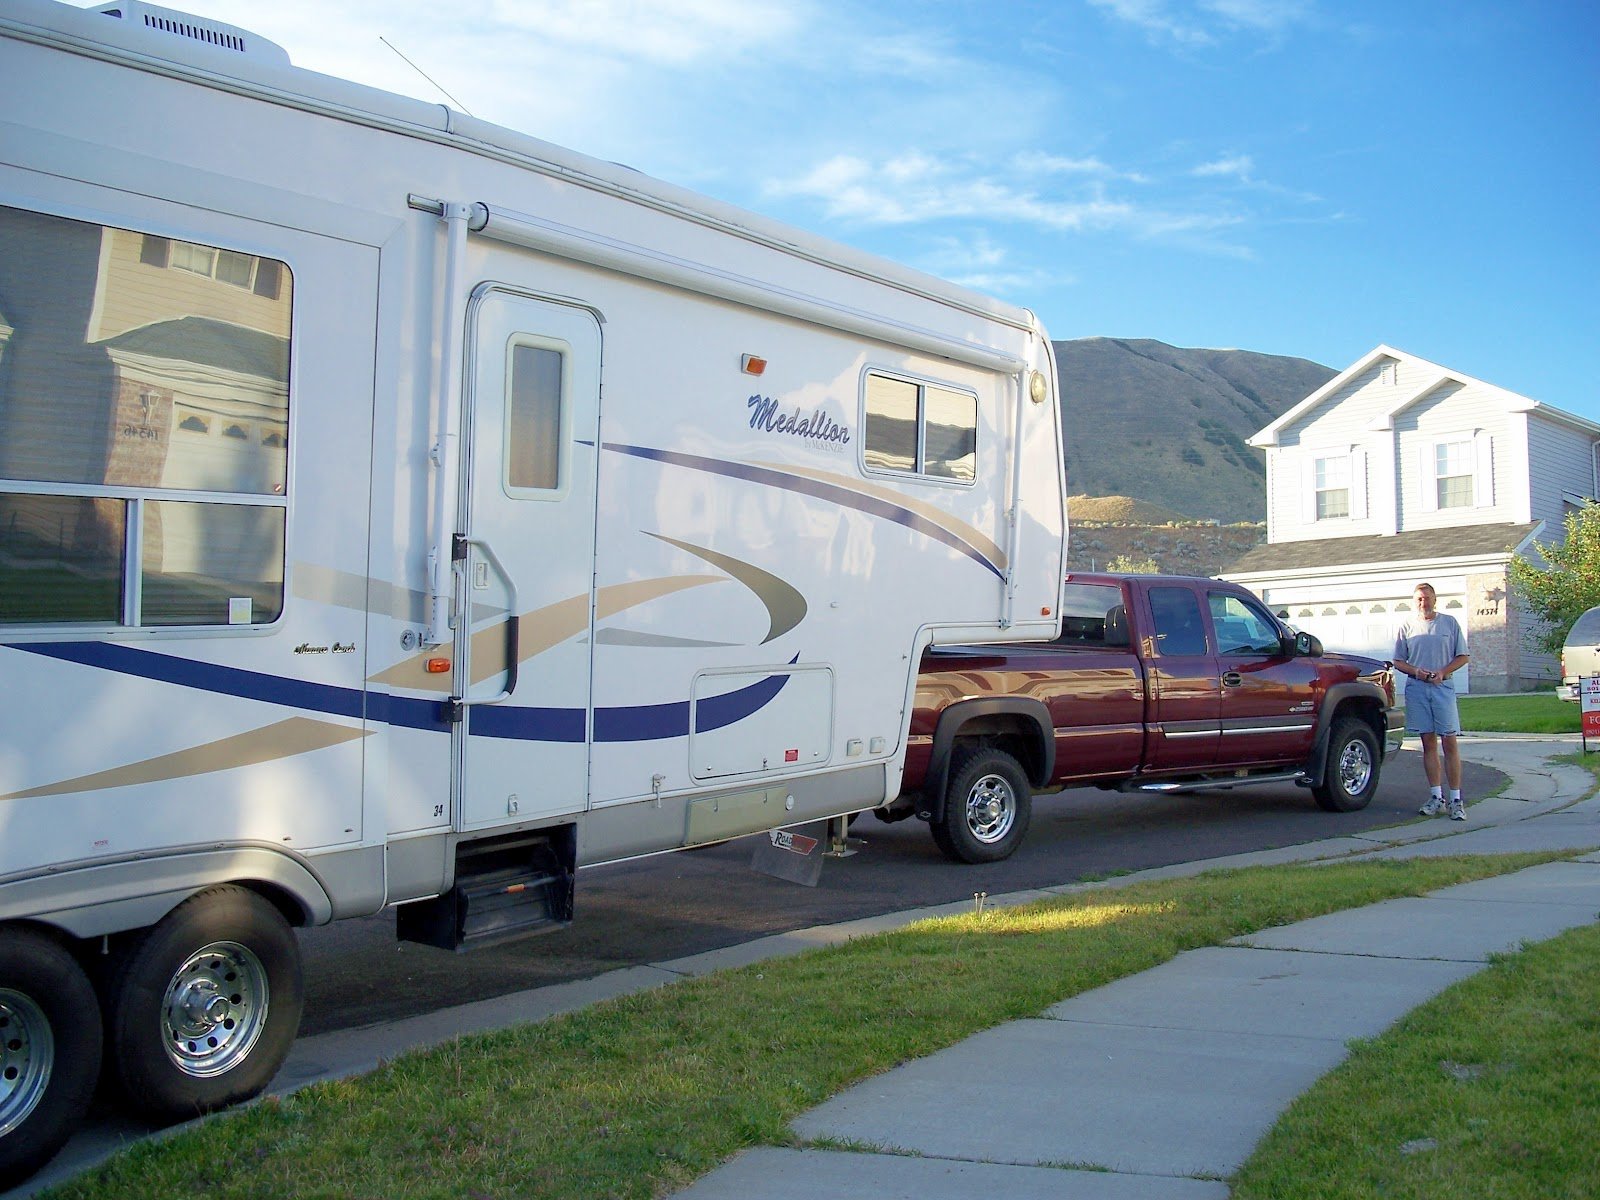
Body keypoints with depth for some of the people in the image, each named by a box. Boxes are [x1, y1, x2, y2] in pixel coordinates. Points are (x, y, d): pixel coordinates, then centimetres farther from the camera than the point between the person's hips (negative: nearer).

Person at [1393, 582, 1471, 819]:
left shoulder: (1450, 622, 7)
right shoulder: (1407, 625, 10)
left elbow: (1462, 656, 7)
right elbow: (1398, 661, 12)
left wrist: (1442, 672, -9)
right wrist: (1416, 671, -8)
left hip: (1443, 686, -2)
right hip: (1417, 688, 2)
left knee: (1449, 743, -5)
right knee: (1429, 743, 5)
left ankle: (1455, 799, -3)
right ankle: (1436, 796, 9)